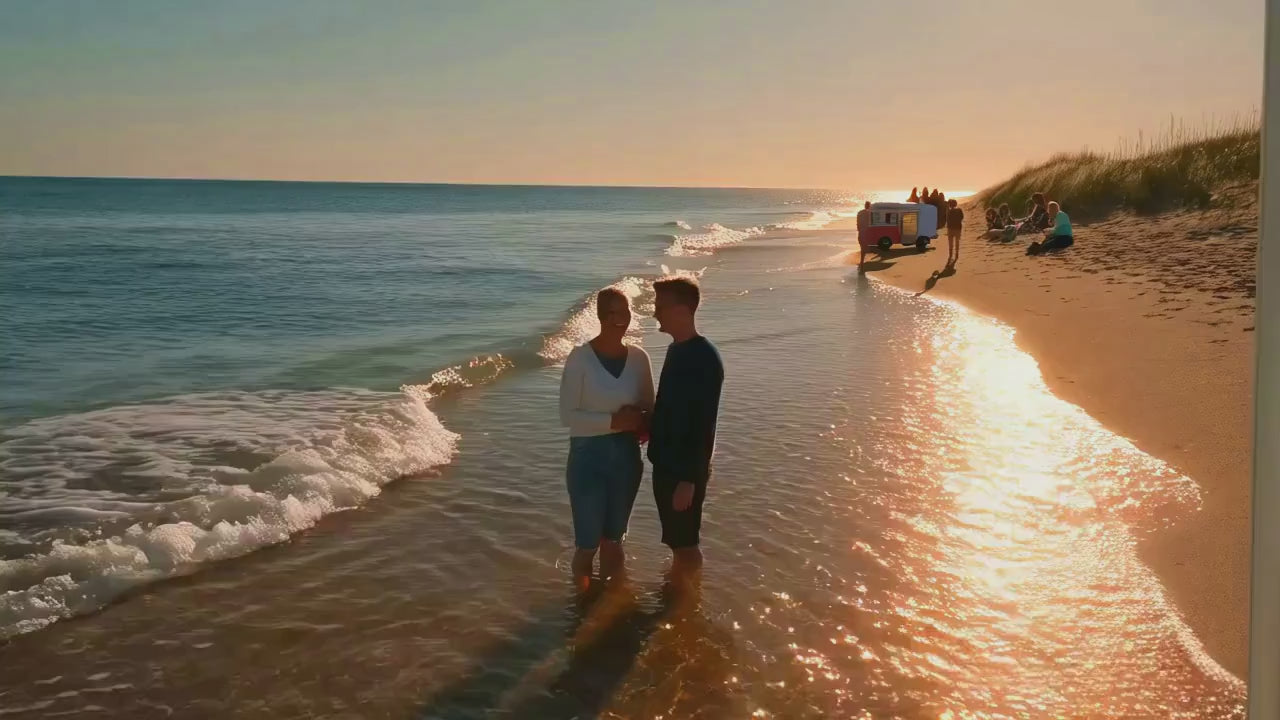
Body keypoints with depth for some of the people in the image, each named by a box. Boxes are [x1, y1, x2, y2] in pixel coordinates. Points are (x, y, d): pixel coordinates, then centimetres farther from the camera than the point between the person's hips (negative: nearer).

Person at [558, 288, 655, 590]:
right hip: (589, 458, -4)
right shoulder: (580, 358, -13)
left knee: (613, 540, 18)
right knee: (587, 544, 3)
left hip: (626, 457, 4)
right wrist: (612, 421, -24)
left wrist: (641, 423, -14)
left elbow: (648, 408, 9)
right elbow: (568, 415, -14)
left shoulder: (638, 357, -1)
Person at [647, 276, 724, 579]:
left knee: (686, 545, 5)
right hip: (666, 463, 9)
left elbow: (704, 426, -22)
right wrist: (646, 427, 6)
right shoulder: (676, 349, 6)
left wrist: (689, 479, -21)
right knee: (676, 542, 20)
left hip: (685, 469, -9)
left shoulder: (705, 358, -22)